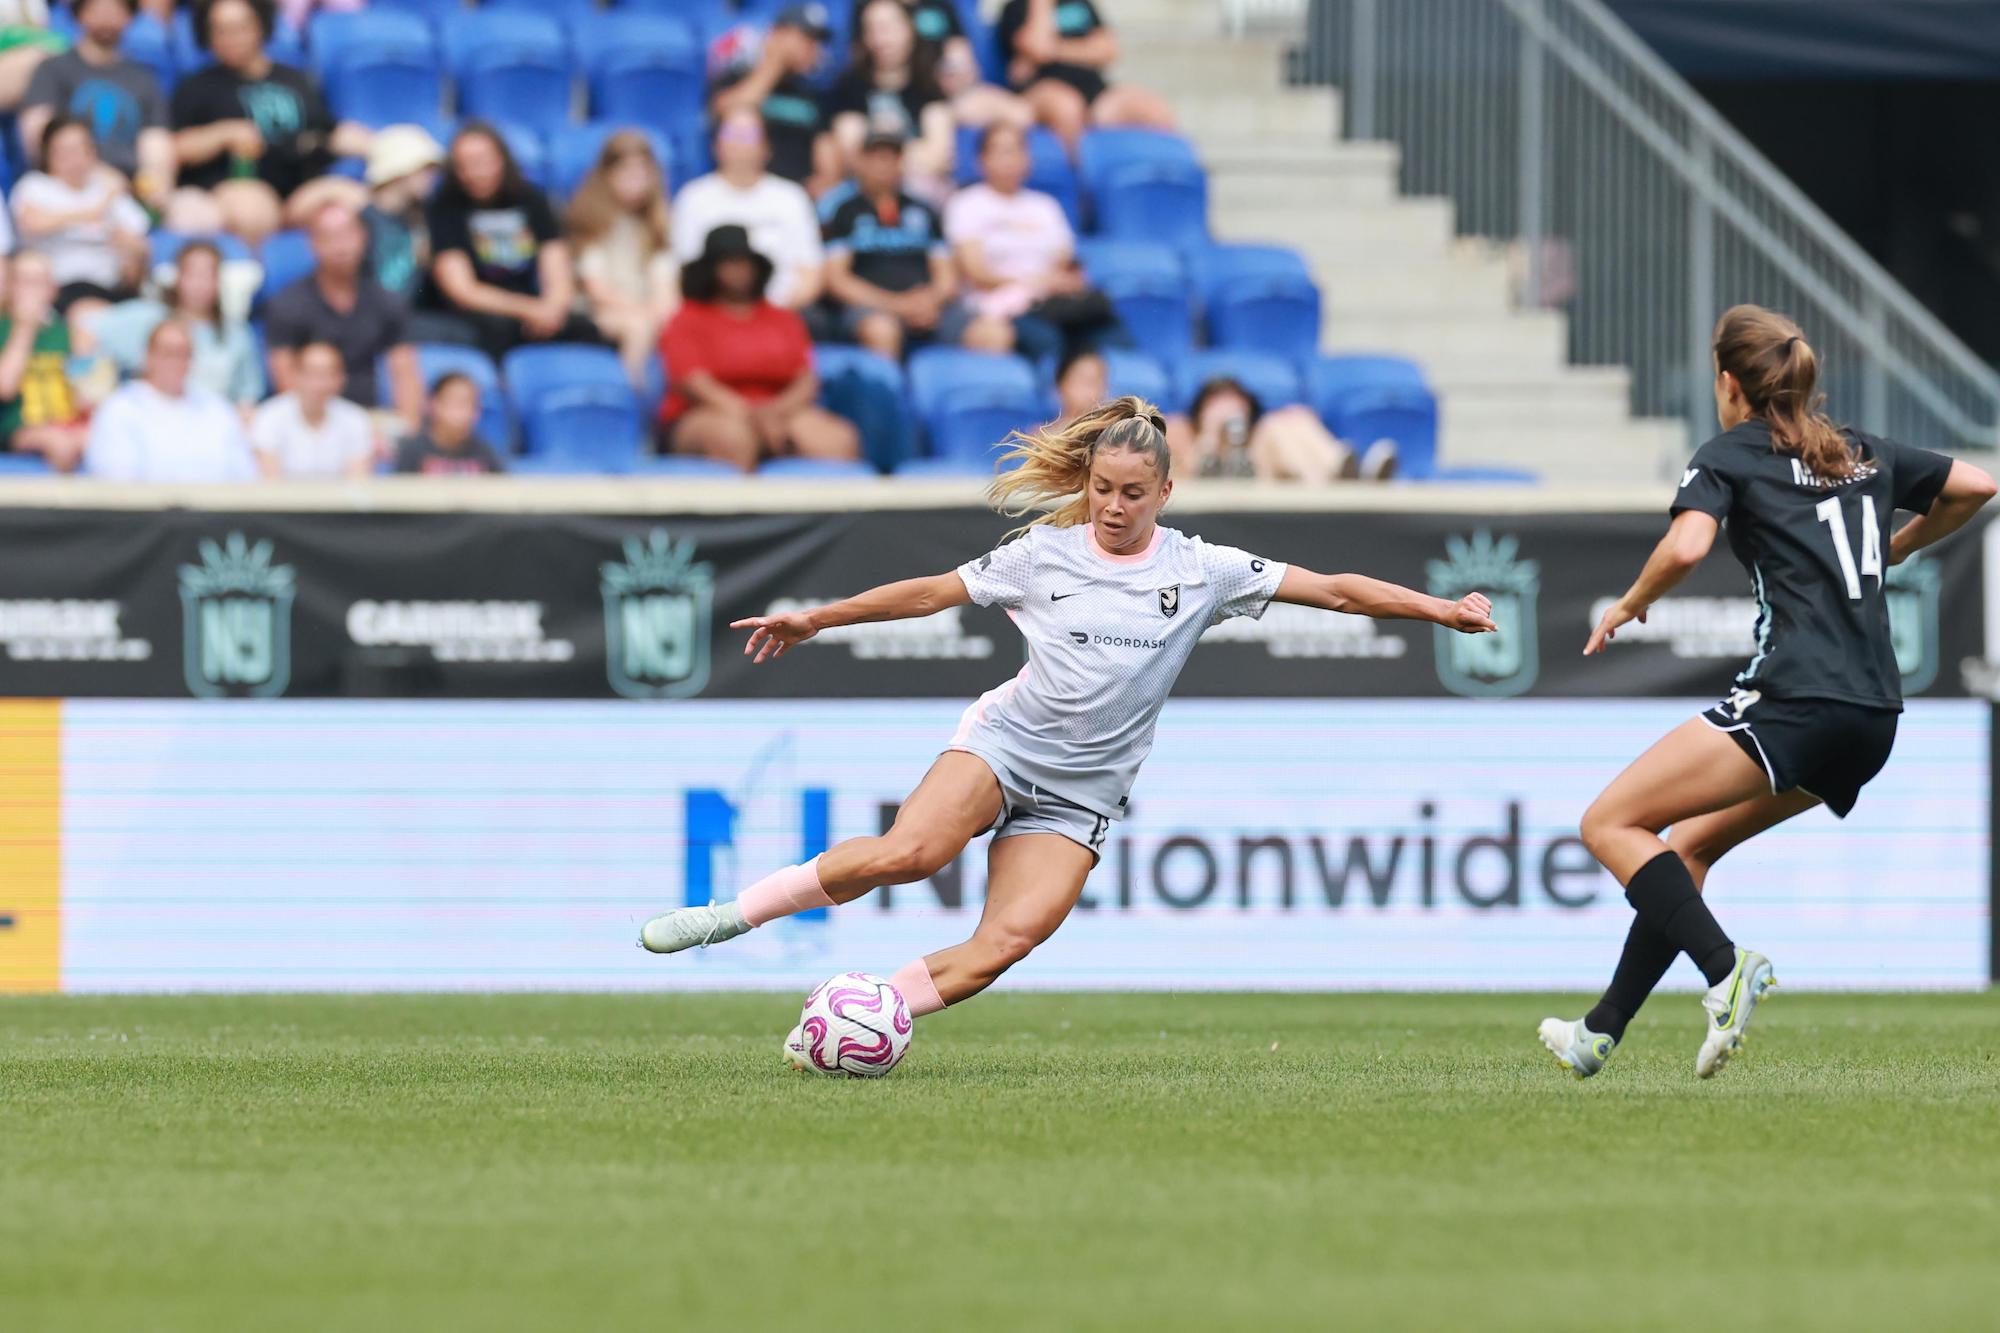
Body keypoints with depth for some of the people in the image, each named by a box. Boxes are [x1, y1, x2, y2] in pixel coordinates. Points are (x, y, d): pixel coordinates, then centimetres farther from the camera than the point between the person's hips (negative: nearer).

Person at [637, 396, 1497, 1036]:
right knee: (908, 852, -29)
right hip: (1006, 742, -1)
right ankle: (737, 912, -17)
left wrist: (1441, 610, -4)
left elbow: (1333, 590, 2)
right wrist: (814, 620, 11)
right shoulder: (1046, 553, 3)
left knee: (1008, 940, -21)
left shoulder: (1201, 572, 3)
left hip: (1081, 795, 2)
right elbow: (932, 592, 10)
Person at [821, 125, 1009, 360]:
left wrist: (932, 298, -5)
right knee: (881, 331, -42)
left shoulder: (923, 212, 24)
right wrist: (895, 305, -9)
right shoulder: (846, 212, 13)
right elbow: (835, 279, 3)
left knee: (995, 333, -25)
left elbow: (947, 278, 21)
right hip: (871, 306, -3)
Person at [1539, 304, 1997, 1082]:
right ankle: (1601, 1034, 18)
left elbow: (1686, 546, -16)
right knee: (1690, 844, 20)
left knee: (1611, 823, -2)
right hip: (1874, 720, 8)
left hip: (1794, 697, -8)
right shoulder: (1866, 456, 20)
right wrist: (1892, 550, 36)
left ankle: (1726, 967, -22)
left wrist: (1628, 606, 2)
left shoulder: (1730, 455, 2)